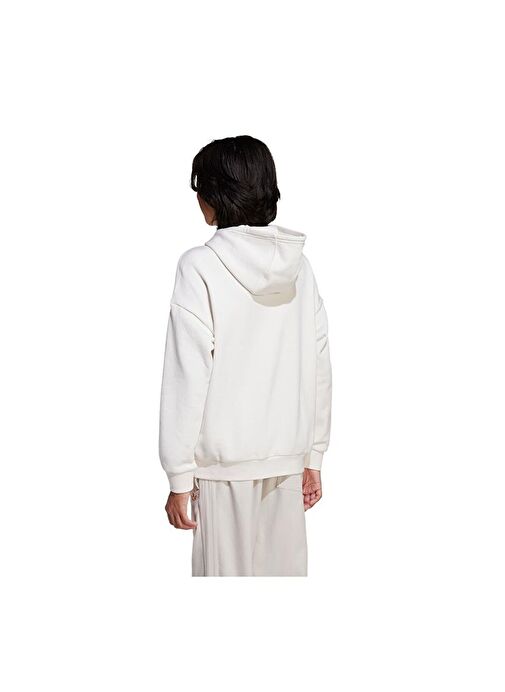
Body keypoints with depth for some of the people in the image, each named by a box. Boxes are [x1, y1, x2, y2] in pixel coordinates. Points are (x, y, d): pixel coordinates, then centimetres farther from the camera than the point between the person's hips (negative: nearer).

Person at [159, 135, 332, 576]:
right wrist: (314, 456, 14)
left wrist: (179, 475, -7)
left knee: (230, 570, 5)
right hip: (288, 456, 5)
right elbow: (320, 369, 6)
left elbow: (188, 376, -13)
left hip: (227, 460, -5)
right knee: (286, 568, 13)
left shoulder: (200, 267, -11)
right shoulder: (298, 265, 4)